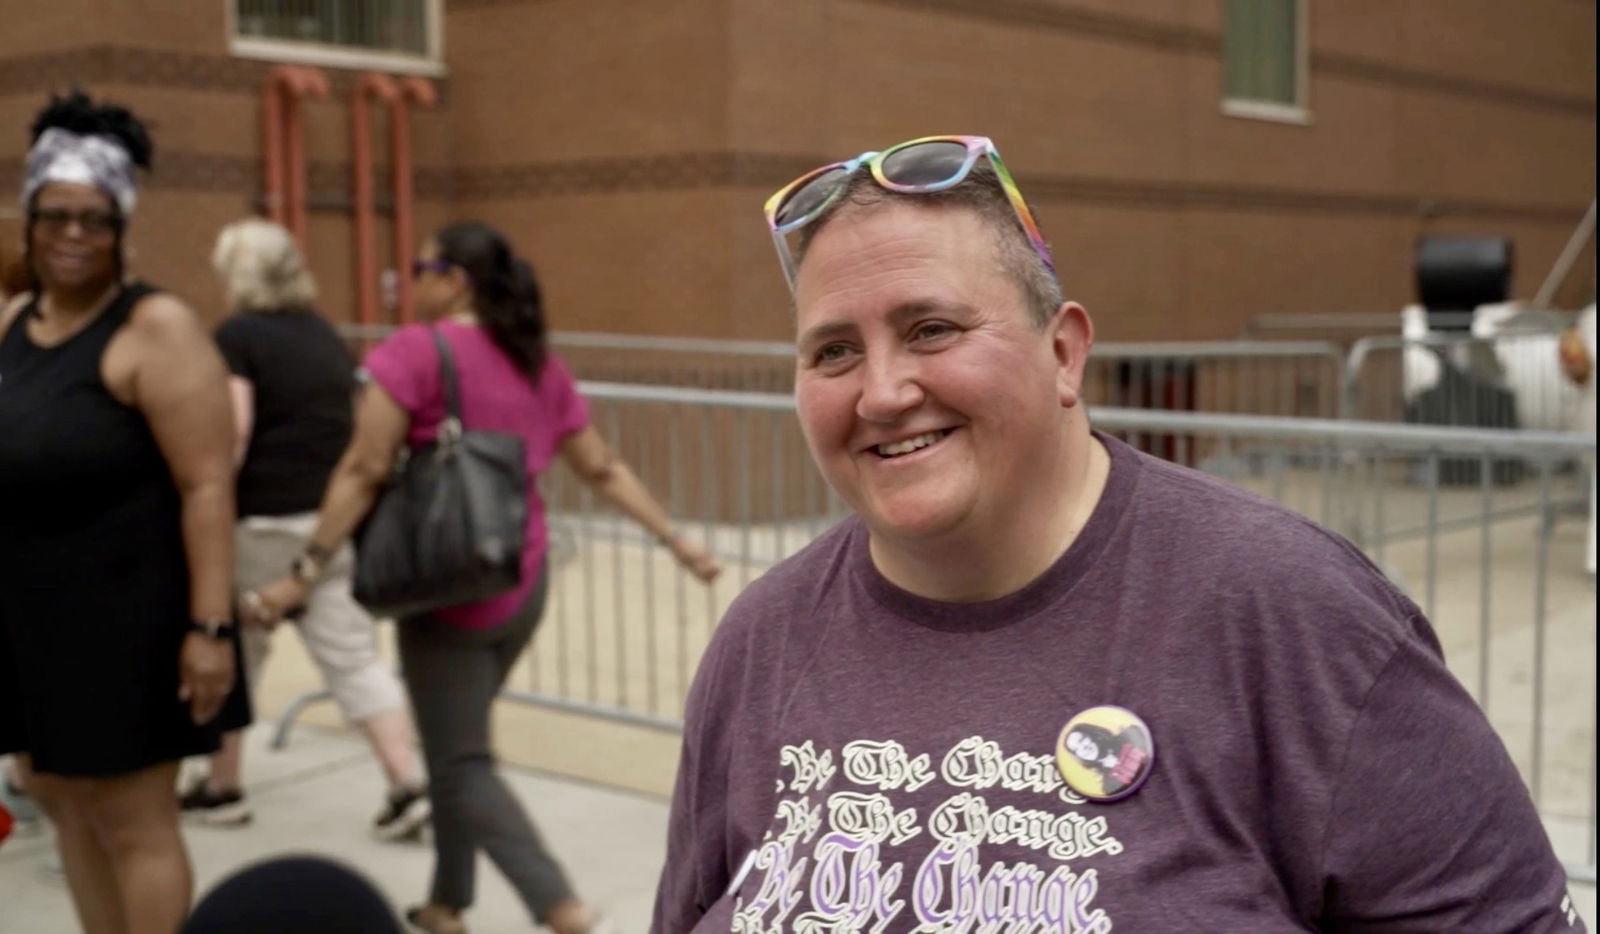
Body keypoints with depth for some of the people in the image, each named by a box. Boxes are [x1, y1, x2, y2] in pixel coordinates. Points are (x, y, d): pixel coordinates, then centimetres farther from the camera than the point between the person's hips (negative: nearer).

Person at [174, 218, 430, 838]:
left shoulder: (237, 336, -6)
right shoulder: (325, 335, 14)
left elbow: (234, 431, -17)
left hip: (266, 521, -5)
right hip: (340, 518, 5)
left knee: (235, 653, 14)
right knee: (354, 656, 6)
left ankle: (221, 788, 26)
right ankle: (408, 785, -3)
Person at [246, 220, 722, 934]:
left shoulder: (416, 351, -11)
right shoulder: (541, 366, 9)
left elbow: (363, 473, -15)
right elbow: (605, 471, 11)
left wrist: (305, 571, -12)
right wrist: (677, 542, 18)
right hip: (522, 585, 7)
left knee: (461, 767, -1)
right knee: (455, 746, 21)